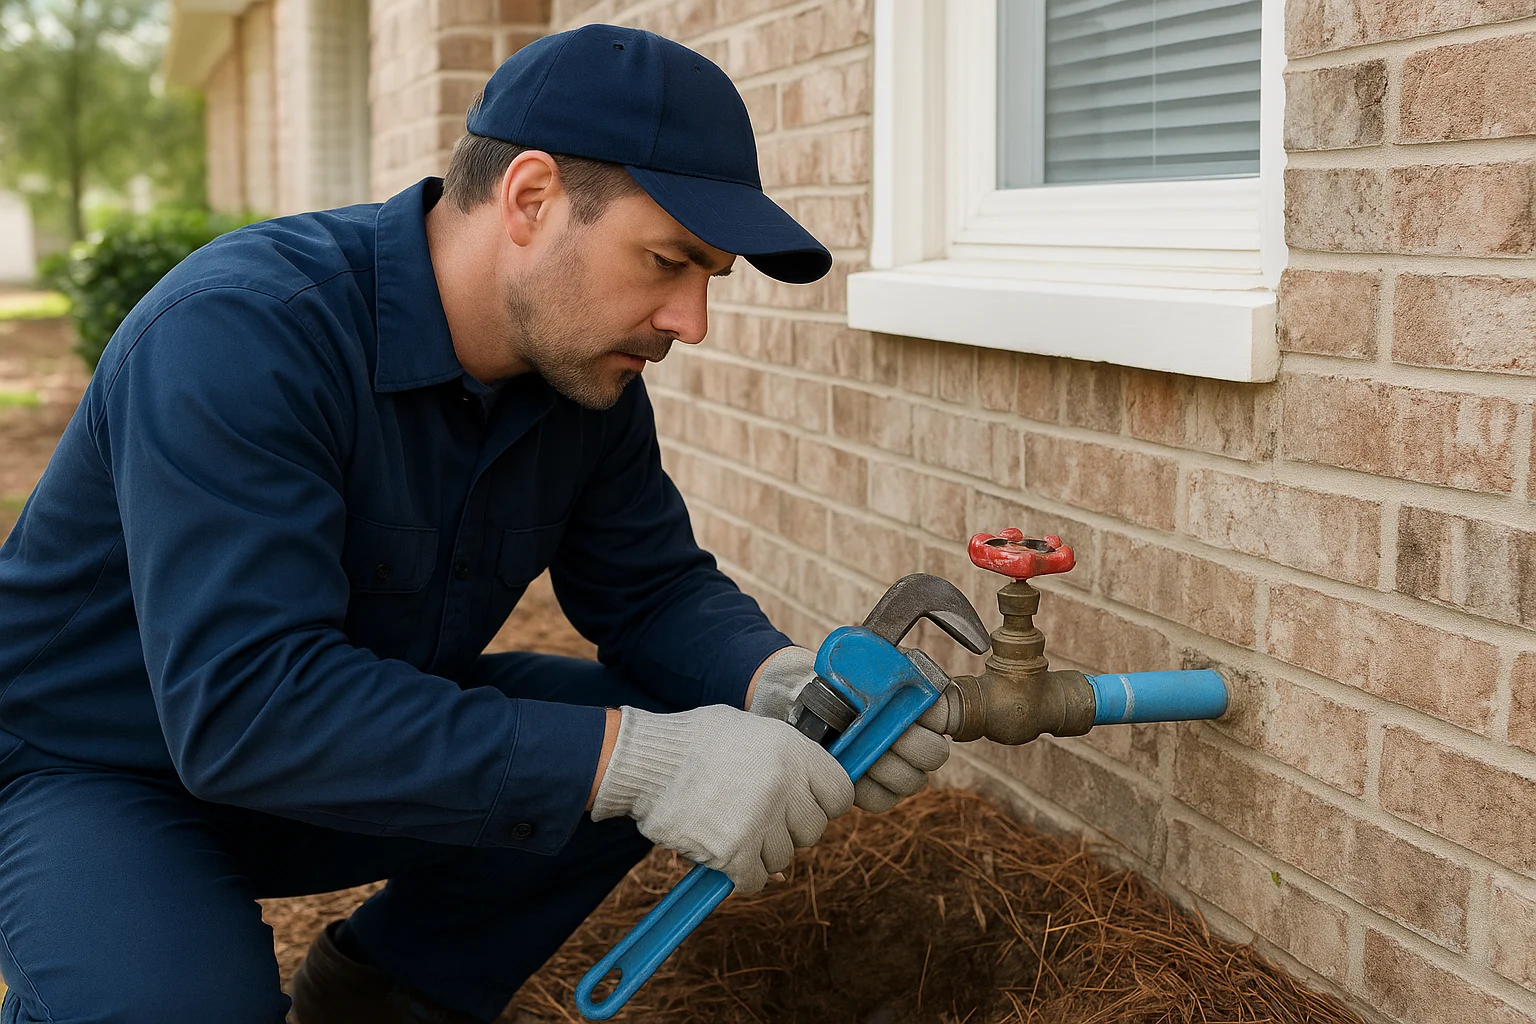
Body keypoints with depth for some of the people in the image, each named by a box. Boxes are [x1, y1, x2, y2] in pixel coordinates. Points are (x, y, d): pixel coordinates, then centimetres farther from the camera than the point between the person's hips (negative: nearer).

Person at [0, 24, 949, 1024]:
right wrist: (631, 760, -44)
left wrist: (783, 687, -24)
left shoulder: (587, 368, -8)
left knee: (660, 734, -10)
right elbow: (244, 704, -40)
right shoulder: (239, 336, -32)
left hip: (366, 741, 6)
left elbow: (653, 586, 0)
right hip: (92, 771, -6)